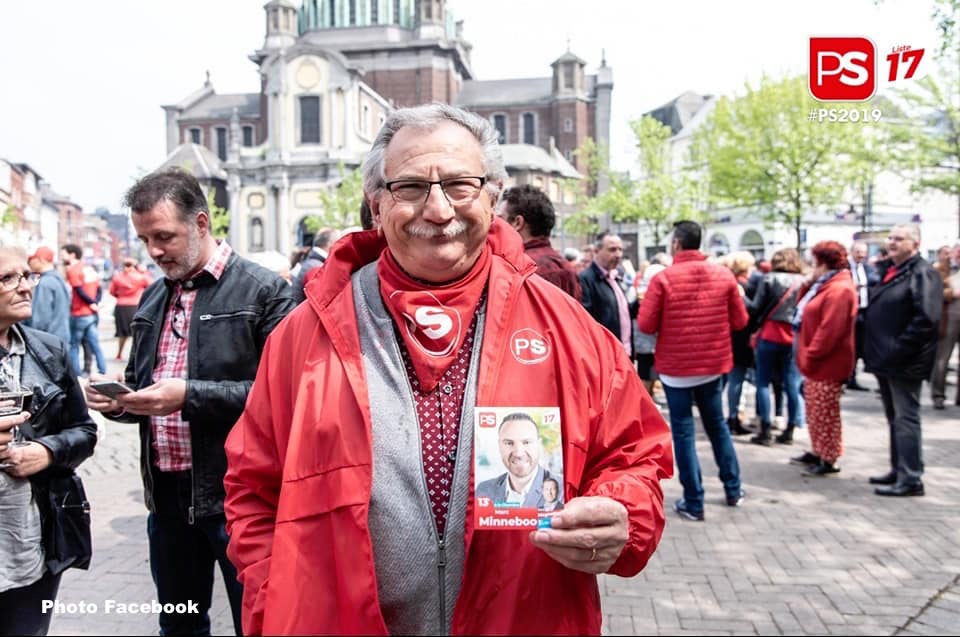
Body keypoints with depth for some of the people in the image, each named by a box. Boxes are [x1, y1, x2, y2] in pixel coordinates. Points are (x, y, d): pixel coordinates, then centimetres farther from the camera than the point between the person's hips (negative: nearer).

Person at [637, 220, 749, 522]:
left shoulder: (663, 278, -14)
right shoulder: (724, 274, -3)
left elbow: (645, 325, -14)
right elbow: (740, 320, 2)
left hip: (676, 366, -4)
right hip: (714, 363, 4)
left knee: (683, 431, 4)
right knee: (717, 424, 20)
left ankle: (693, 502, 9)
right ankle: (733, 490, 29)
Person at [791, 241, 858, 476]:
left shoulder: (839, 290, -20)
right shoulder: (825, 285, 14)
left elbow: (829, 330, -25)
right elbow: (807, 313, 17)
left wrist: (810, 355, -20)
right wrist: (806, 287, 5)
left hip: (826, 363, -10)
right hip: (817, 362, 10)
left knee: (825, 413, -2)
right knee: (815, 411, 17)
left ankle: (828, 460, 8)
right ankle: (818, 452, 28)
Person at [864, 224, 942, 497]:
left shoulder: (923, 273, -11)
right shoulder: (886, 270, 14)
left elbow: (926, 319, -21)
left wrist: (898, 351, -21)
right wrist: (873, 351, 13)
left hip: (904, 362, -9)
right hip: (884, 360, 9)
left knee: (905, 418, -4)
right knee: (894, 418, 16)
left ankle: (911, 478, 3)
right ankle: (898, 470, 27)